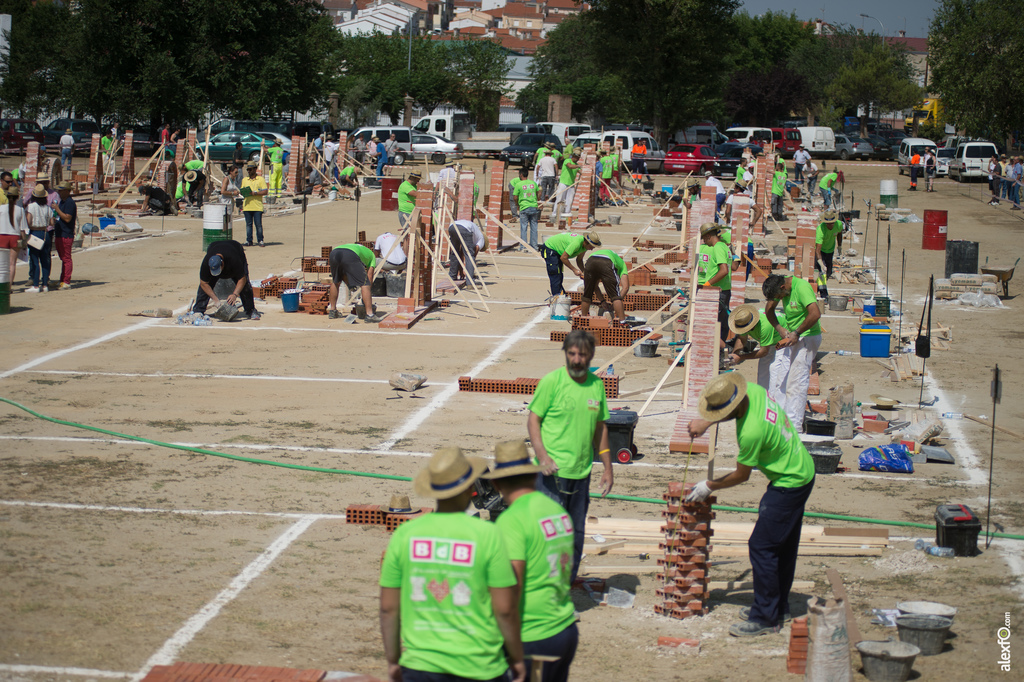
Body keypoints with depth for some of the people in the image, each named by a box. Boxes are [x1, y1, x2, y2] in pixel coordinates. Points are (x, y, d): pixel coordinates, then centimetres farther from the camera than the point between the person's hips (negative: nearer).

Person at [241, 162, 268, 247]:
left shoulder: (260, 179, 2)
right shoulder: (244, 180, 18)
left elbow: (265, 192, -4)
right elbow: (242, 191, 23)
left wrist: (255, 193, -16)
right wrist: (241, 192, -2)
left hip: (257, 207, -4)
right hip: (247, 206, 4)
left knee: (258, 224, -3)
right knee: (248, 224, 5)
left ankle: (260, 240, 4)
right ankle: (249, 240, 9)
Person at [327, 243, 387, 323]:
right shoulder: (371, 255, 34)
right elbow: (370, 274, 24)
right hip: (350, 256, -6)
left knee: (335, 282, 28)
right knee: (364, 284, -1)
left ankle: (332, 311, 33)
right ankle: (369, 314, -9)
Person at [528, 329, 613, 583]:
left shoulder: (596, 384, 9)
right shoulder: (552, 381, -7)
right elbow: (533, 419, -5)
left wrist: (607, 467, 17)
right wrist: (542, 455, -19)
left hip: (582, 472, 5)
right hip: (553, 471, -5)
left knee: (575, 535, 11)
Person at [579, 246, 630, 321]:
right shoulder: (622, 264, 34)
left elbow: (594, 286, 42)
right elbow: (625, 287, 17)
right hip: (606, 264, -4)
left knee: (586, 295, 20)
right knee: (615, 296, 4)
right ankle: (622, 320, -2)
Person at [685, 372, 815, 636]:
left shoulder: (751, 431, -32)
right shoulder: (754, 391, -8)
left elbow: (741, 476, -16)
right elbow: (729, 410, 19)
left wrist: (709, 487, -3)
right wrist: (705, 423, 8)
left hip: (789, 484, -10)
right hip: (803, 471, 10)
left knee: (761, 546, -6)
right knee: (784, 545, 18)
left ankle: (766, 617, -1)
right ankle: (779, 607, 29)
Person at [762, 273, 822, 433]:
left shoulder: (801, 288, -23)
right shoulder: (782, 288, 3)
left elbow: (815, 314, -33)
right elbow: (769, 309, 15)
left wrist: (797, 333, -24)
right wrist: (780, 329, 0)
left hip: (807, 337, -9)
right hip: (792, 337, 9)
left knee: (796, 382, -10)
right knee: (783, 380, 9)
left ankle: (794, 425, -7)